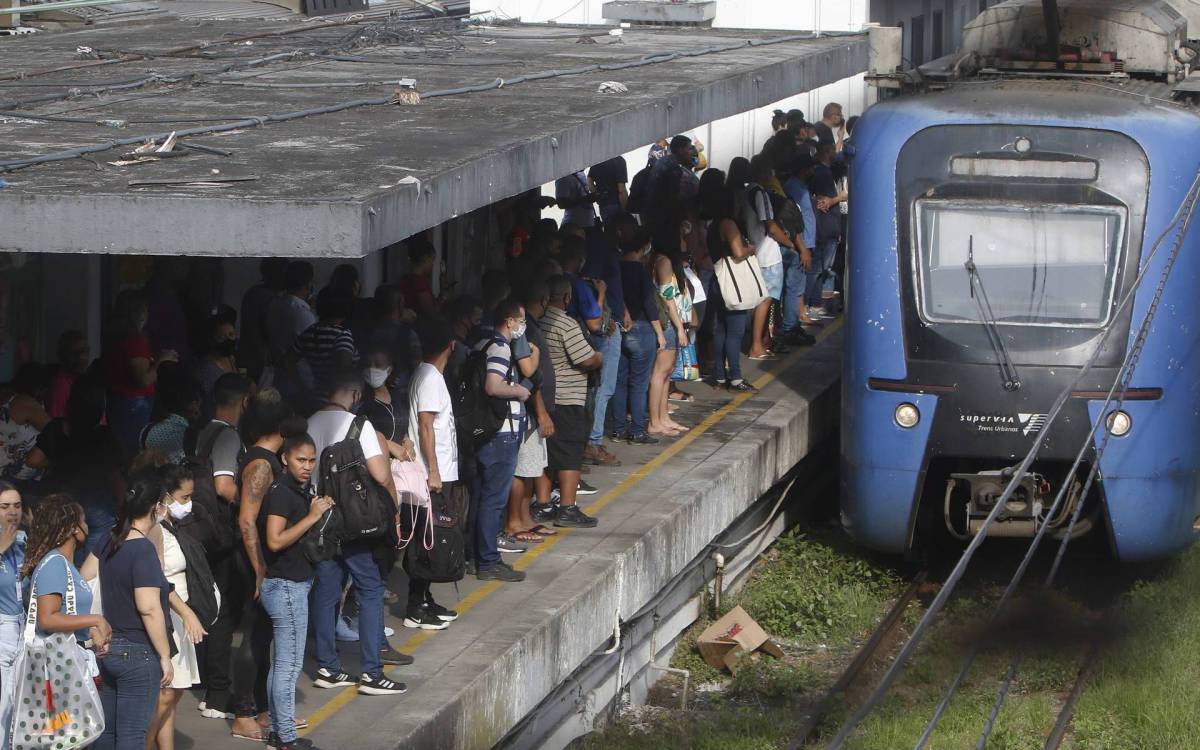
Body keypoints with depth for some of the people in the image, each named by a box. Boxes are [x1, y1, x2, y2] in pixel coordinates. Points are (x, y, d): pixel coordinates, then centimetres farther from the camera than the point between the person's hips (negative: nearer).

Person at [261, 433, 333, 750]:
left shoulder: (301, 492, 12)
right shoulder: (281, 493, -16)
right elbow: (275, 540, -25)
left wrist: (317, 511, 6)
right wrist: (312, 516, -22)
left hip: (295, 584, 10)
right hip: (286, 586, -10)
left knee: (281, 662, 14)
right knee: (290, 664, -6)